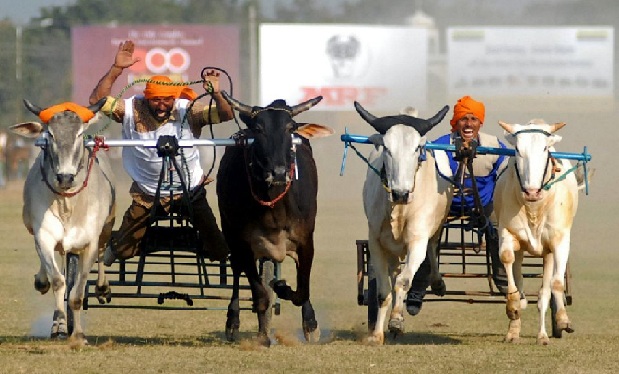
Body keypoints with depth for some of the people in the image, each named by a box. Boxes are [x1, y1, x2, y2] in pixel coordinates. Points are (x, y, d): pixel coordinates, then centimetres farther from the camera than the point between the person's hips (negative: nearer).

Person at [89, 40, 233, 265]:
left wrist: (216, 95, -40)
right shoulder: (133, 110, -12)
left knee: (218, 251, 2)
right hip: (148, 194, 0)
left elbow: (226, 115, -20)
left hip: (190, 190, 0)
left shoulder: (187, 111, -14)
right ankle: (115, 244, 43)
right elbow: (97, 100, -20)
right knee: (124, 250, 7)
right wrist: (116, 69, -29)